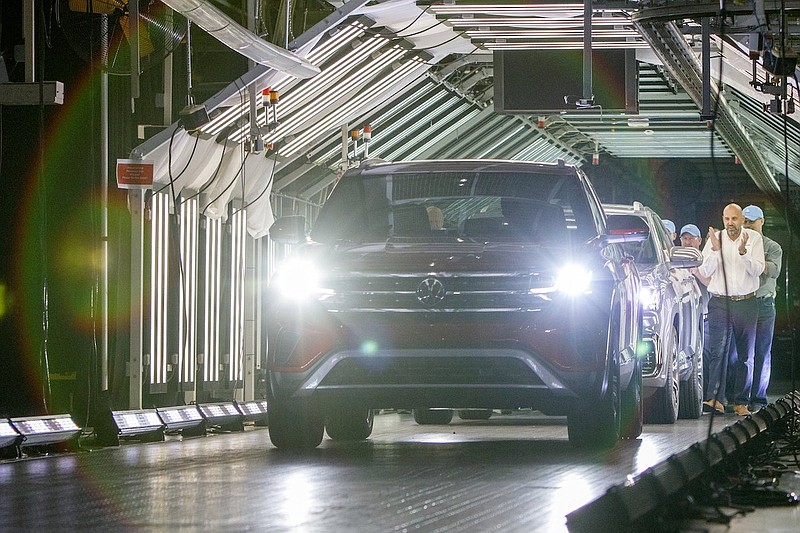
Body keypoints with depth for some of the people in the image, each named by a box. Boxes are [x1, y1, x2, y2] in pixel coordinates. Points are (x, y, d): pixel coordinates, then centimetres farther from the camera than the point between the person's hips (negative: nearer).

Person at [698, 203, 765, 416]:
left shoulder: (754, 238, 2)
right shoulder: (715, 238, 3)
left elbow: (758, 270, -6)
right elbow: (704, 271, -2)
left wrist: (743, 252, -22)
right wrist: (715, 250, -17)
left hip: (746, 303, 1)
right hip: (719, 302, -1)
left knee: (746, 355, 4)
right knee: (717, 350, -14)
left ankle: (741, 402, 8)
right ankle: (714, 398, -21)